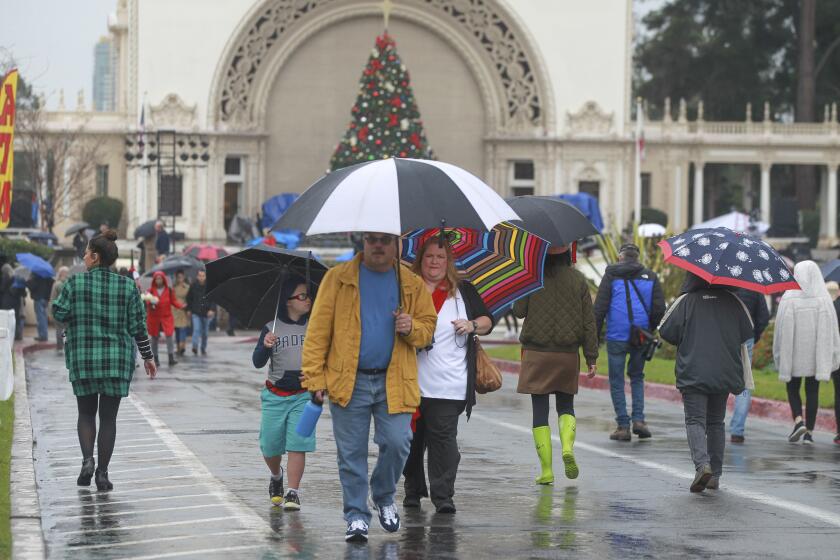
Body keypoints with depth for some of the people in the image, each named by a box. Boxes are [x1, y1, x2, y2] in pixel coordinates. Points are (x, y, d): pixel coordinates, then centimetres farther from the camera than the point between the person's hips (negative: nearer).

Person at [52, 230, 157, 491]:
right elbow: (137, 325, 0)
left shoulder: (75, 283, -5)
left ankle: (87, 459, -8)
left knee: (86, 413, 14)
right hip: (117, 361, 1)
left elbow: (59, 313, -7)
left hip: (82, 359, -1)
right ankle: (102, 473, 4)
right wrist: (148, 356, 8)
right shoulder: (127, 286, 0)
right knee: (108, 416, 6)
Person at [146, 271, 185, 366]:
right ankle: (155, 359, 16)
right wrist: (151, 303, -30)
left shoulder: (169, 290, 3)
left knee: (169, 336, -13)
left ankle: (171, 358, -15)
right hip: (154, 317, 1)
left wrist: (180, 305, -14)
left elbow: (174, 301, 4)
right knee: (154, 338, 6)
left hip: (167, 316, -1)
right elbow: (148, 302, -6)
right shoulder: (151, 290, 1)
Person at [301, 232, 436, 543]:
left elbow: (428, 327, 16)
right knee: (351, 453, 1)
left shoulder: (412, 284, 9)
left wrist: (412, 328, -8)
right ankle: (356, 516, 12)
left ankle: (384, 497, 21)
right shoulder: (338, 278, 3)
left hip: (394, 382, 1)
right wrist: (314, 376, -6)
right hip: (348, 381, -1)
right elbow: (319, 329, 1)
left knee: (397, 444, -7)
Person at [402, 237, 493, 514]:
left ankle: (443, 496, -8)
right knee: (412, 439, 7)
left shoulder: (464, 291, 13)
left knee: (443, 437, -8)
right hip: (410, 382, 1)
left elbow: (488, 320, 18)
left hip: (449, 385, -1)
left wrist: (473, 325, -3)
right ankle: (413, 489, 22)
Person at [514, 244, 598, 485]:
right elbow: (588, 321, 1)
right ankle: (568, 446, -12)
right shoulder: (578, 279, 0)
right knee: (566, 405, 16)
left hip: (536, 354, -2)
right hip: (568, 355, 2)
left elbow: (518, 311, -2)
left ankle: (546, 469, -1)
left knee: (540, 410, 3)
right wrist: (592, 357, 6)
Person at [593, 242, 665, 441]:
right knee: (637, 376, 19)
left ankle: (623, 426, 1)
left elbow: (600, 308, -4)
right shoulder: (650, 277, 8)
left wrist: (595, 335, -1)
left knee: (616, 381, 5)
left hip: (617, 336, -3)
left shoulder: (611, 275, 1)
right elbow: (659, 309, 5)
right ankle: (638, 419, 4)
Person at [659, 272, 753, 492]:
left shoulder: (685, 302, -7)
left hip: (693, 373, -4)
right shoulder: (732, 301, 3)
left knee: (695, 420, -4)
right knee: (716, 422, 15)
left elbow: (665, 331, -5)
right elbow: (747, 332, 8)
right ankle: (715, 475, 14)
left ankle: (702, 463, -27)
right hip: (725, 373, 4)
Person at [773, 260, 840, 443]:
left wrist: (779, 354, 0)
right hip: (816, 353, 1)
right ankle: (809, 432, 8)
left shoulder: (789, 298, -10)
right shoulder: (823, 298, -5)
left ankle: (798, 421, -9)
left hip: (795, 353, -1)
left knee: (793, 388, 13)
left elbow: (782, 328, -9)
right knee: (812, 391, 9)